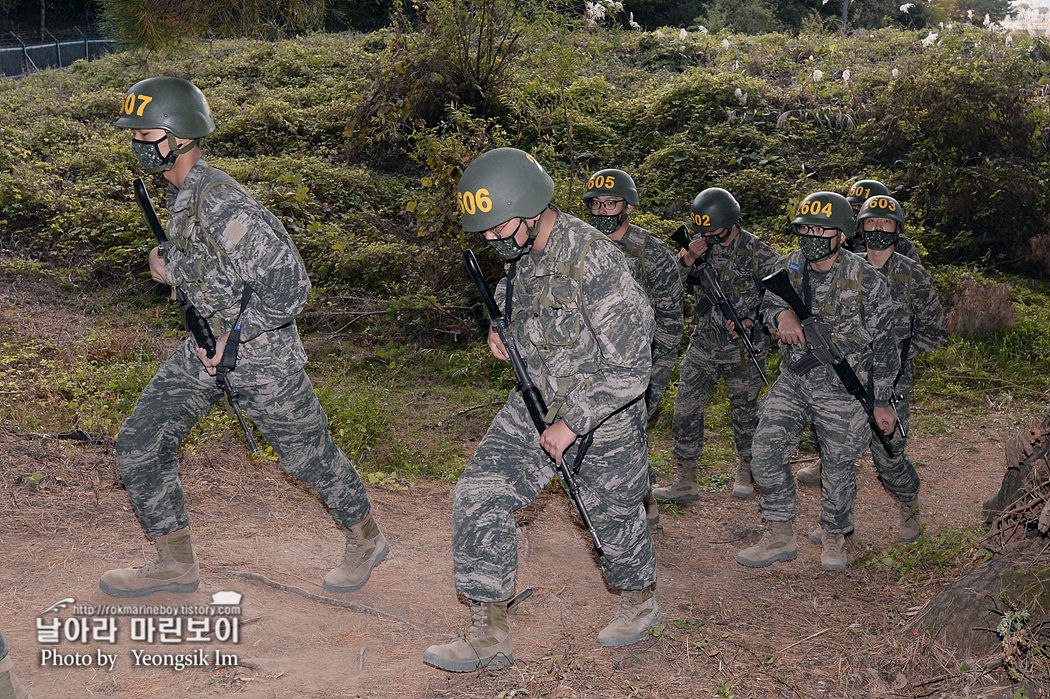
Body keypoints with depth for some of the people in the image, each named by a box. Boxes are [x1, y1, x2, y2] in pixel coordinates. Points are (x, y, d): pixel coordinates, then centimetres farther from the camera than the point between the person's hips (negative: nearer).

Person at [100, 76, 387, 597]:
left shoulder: (222, 205, -27)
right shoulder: (179, 193, 3)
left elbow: (287, 285, -30)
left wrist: (232, 340, -20)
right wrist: (169, 264, 1)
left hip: (260, 356, -9)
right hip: (206, 347, 9)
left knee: (309, 455, 8)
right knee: (139, 445, 6)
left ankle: (365, 540, 33)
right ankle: (176, 564, 22)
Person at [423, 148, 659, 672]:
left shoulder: (594, 262, -28)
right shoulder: (522, 252, -3)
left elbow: (630, 369, -26)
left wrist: (572, 422, -23)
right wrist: (501, 328, -1)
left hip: (601, 414, -7)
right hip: (534, 403, 7)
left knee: (613, 515, 14)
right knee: (478, 497, -4)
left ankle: (639, 602, 44)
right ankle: (489, 635, 6)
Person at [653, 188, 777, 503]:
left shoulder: (759, 253, -9)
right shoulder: (699, 246, 2)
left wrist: (751, 322, -17)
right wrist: (686, 260, -16)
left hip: (743, 349, -3)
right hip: (702, 346, 3)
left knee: (745, 411, 12)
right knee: (686, 409, -1)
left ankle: (745, 470, 34)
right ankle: (686, 481, 9)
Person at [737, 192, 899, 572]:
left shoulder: (866, 280, -12)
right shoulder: (787, 267, -1)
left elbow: (883, 344, -5)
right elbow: (768, 302, 18)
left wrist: (882, 402, -3)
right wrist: (781, 314, -9)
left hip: (843, 389, -3)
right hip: (793, 381, 4)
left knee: (839, 465, 7)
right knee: (766, 449, -7)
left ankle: (834, 539, 31)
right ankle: (780, 537, 8)